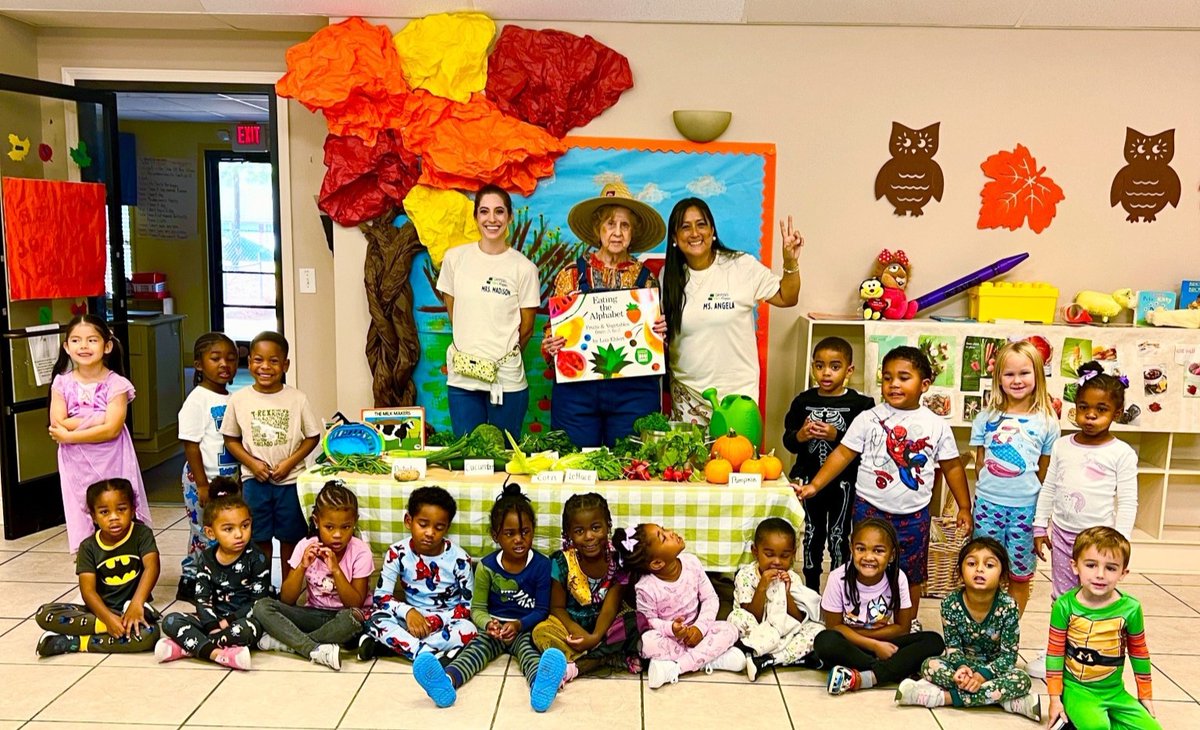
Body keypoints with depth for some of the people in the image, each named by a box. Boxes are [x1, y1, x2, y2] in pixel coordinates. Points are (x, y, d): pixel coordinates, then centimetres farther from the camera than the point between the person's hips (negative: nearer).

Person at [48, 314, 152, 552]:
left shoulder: (116, 384, -7)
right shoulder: (62, 383, 3)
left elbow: (112, 429, -15)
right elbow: (57, 424, -7)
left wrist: (69, 436, -13)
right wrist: (98, 419, -14)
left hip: (111, 463, -3)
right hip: (77, 466, 3)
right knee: (84, 522, 7)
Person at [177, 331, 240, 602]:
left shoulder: (233, 400, 8)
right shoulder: (197, 400, -12)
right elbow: (190, 445, -14)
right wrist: (202, 484, -16)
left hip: (230, 478, 7)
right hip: (205, 479, -6)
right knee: (205, 534, 1)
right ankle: (190, 582, 16)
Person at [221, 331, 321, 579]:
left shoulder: (297, 399, -7)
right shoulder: (239, 400, -4)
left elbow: (312, 436, 0)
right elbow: (231, 439, 4)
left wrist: (290, 462, -13)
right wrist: (252, 463, -11)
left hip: (290, 480, 0)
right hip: (255, 481, 1)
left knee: (290, 539, 10)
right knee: (260, 539, 10)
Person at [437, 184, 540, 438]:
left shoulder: (524, 268, -5)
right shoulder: (455, 258, 1)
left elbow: (527, 328, 3)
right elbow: (452, 310, 11)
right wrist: (470, 348, 10)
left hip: (507, 379, -2)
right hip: (461, 377, 2)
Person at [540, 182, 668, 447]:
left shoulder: (645, 278, 7)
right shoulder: (571, 275, 5)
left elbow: (654, 338, 14)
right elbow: (552, 332, 10)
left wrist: (659, 332, -7)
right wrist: (550, 346, -10)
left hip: (633, 392, 0)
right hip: (576, 388, 0)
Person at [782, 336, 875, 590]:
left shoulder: (858, 404, -8)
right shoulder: (803, 401, 2)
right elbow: (787, 440, 5)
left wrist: (836, 436, -25)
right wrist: (800, 435, -15)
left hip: (843, 481, -3)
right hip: (809, 479, 3)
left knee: (839, 536, 7)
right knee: (811, 534, 15)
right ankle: (811, 590, 29)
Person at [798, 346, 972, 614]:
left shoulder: (936, 425, 0)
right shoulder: (869, 419, -5)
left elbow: (952, 467, 8)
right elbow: (843, 454, -4)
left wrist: (964, 507, 8)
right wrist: (814, 485, -11)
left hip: (914, 515, 1)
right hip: (870, 509, -1)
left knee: (911, 578, 14)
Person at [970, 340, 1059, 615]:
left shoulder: (1046, 422, -1)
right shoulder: (986, 418, 1)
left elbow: (1045, 472, 4)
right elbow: (979, 463, 8)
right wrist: (982, 496, 7)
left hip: (1026, 507, 0)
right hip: (988, 504, 1)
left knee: (1019, 576, 10)